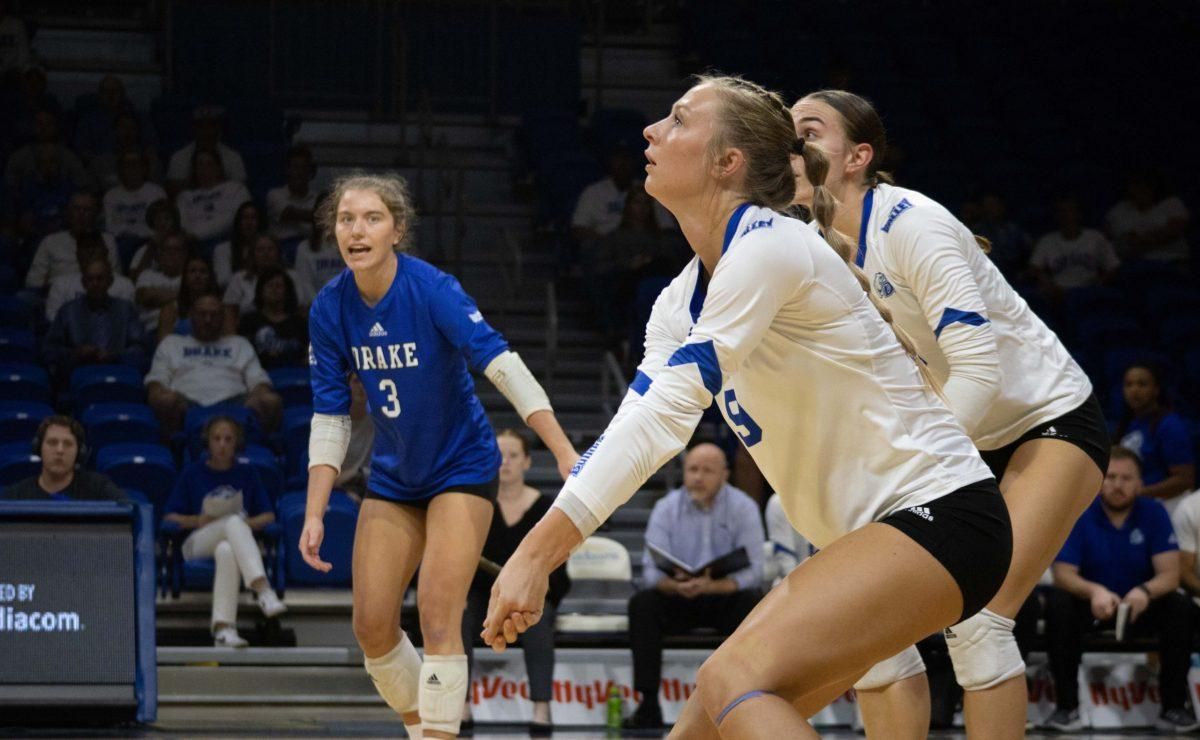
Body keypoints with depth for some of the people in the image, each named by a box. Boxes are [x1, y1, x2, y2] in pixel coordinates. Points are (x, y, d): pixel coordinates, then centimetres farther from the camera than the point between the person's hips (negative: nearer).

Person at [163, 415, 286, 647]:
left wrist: (248, 523, -9)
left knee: (226, 551, -41)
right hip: (198, 544, -1)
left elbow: (268, 516, 13)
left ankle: (223, 627, -58)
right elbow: (170, 517, 11)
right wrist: (197, 520, -9)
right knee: (233, 522, -37)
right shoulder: (192, 473, 15)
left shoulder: (247, 473, 19)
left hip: (239, 543, 1)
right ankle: (263, 590, -58)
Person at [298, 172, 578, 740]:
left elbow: (502, 364, -30)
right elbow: (329, 417, -4)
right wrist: (314, 516, -10)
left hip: (461, 468, -5)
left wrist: (565, 454, -40)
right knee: (371, 625, 1)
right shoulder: (330, 310, -9)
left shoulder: (431, 290, -23)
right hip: (393, 477, 5)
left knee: (437, 614, -17)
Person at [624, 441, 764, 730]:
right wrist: (676, 585, -34)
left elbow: (751, 573, -15)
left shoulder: (743, 508, -7)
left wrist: (710, 586, -34)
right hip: (677, 599, 1)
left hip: (725, 596, -1)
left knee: (753, 604, -33)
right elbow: (651, 570, -10)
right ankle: (649, 704, -28)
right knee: (642, 604, -28)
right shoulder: (666, 508, -4)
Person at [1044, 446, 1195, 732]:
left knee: (1179, 607, -27)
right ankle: (1066, 706, -28)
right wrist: (1095, 591, -42)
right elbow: (1063, 574, -18)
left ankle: (1174, 707, -22)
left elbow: (1170, 574, -16)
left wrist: (1145, 591, -40)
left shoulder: (1154, 514, -9)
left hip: (1140, 606, 1)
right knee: (1058, 604, -32)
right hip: (1090, 602, -1)